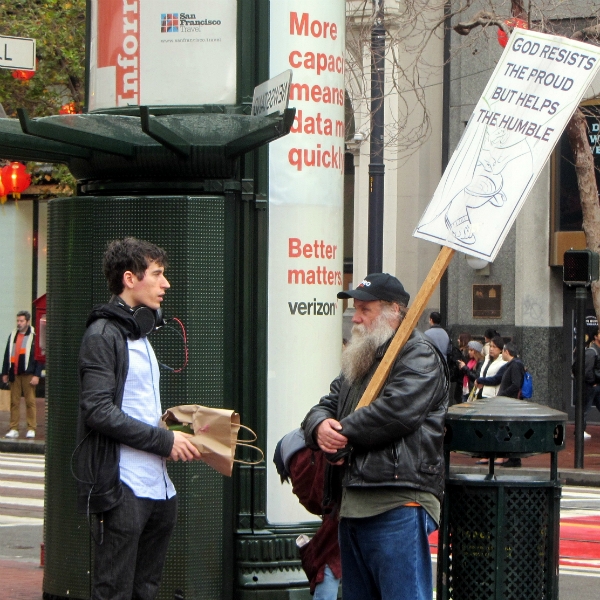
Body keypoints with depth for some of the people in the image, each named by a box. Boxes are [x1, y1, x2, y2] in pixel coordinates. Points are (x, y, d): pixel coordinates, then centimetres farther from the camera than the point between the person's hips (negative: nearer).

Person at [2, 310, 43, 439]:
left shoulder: (35, 336, -3)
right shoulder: (13, 336, 13)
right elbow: (7, 355, 15)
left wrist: (37, 375, -11)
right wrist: (5, 373, 11)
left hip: (28, 374, -5)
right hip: (14, 374, 5)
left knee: (30, 402, -1)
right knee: (14, 402, 5)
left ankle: (31, 429, 3)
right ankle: (13, 429, 8)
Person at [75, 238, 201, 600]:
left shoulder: (141, 335, 21)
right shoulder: (104, 335, -8)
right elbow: (99, 411, -18)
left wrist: (177, 434, 6)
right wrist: (164, 440, -14)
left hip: (158, 486, 9)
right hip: (123, 490, -9)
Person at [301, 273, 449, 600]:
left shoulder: (418, 355, -4)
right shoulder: (358, 360, 26)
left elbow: (397, 411, -20)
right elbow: (324, 407, 22)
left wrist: (343, 435, -9)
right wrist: (320, 427, -4)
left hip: (397, 505, -9)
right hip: (352, 506, 10)